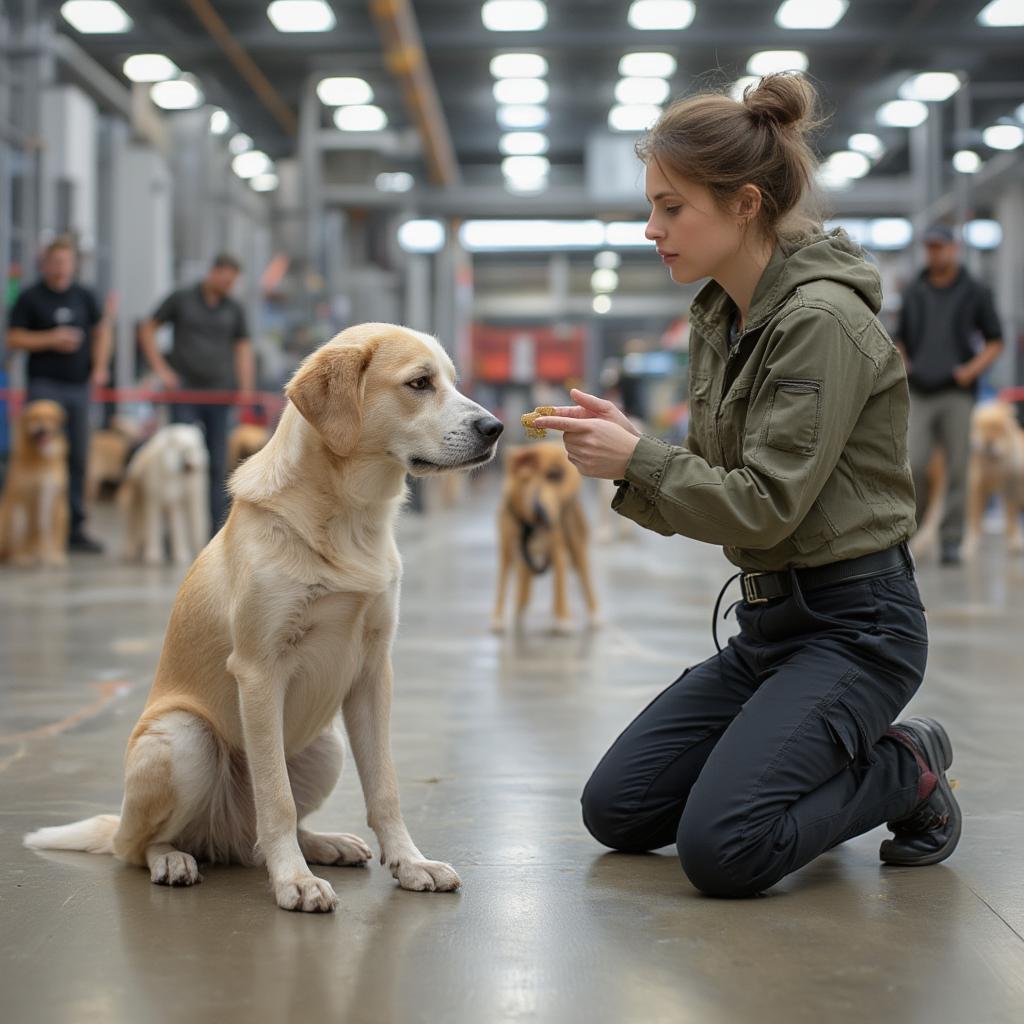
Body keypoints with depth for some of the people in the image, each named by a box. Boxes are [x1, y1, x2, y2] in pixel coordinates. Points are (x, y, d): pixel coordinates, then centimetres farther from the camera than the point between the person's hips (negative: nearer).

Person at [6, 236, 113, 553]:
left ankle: (75, 529, 14)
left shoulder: (85, 296, 9)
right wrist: (52, 339, -13)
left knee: (78, 458, 7)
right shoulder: (30, 297, -1)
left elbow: (101, 329, 19)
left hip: (79, 385, 4)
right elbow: (14, 338, -3)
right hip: (44, 385, -4)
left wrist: (100, 367, 7)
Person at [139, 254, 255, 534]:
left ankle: (217, 530, 8)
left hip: (219, 394, 3)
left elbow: (243, 350, 10)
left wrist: (246, 390, 0)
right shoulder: (181, 299, 2)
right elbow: (147, 330, 6)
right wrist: (161, 369, -3)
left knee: (218, 465, 4)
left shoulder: (234, 310, 9)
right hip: (185, 393, -3)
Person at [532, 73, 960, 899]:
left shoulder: (821, 321, -18)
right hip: (769, 619, 9)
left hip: (852, 621, -9)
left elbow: (766, 505, -21)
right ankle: (834, 759, 17)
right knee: (616, 809, 6)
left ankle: (906, 772, 4)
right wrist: (623, 446, -6)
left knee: (722, 848, -20)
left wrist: (636, 459, -19)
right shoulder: (719, 319, 9)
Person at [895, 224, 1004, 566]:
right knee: (913, 466, -10)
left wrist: (973, 369, -7)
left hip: (957, 393, -1)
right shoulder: (914, 293, 13)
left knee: (957, 470, -3)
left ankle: (950, 541, 3)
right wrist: (901, 364, 3)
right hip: (919, 393, 1)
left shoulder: (975, 292, 6)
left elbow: (995, 342, 9)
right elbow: (901, 339, 23)